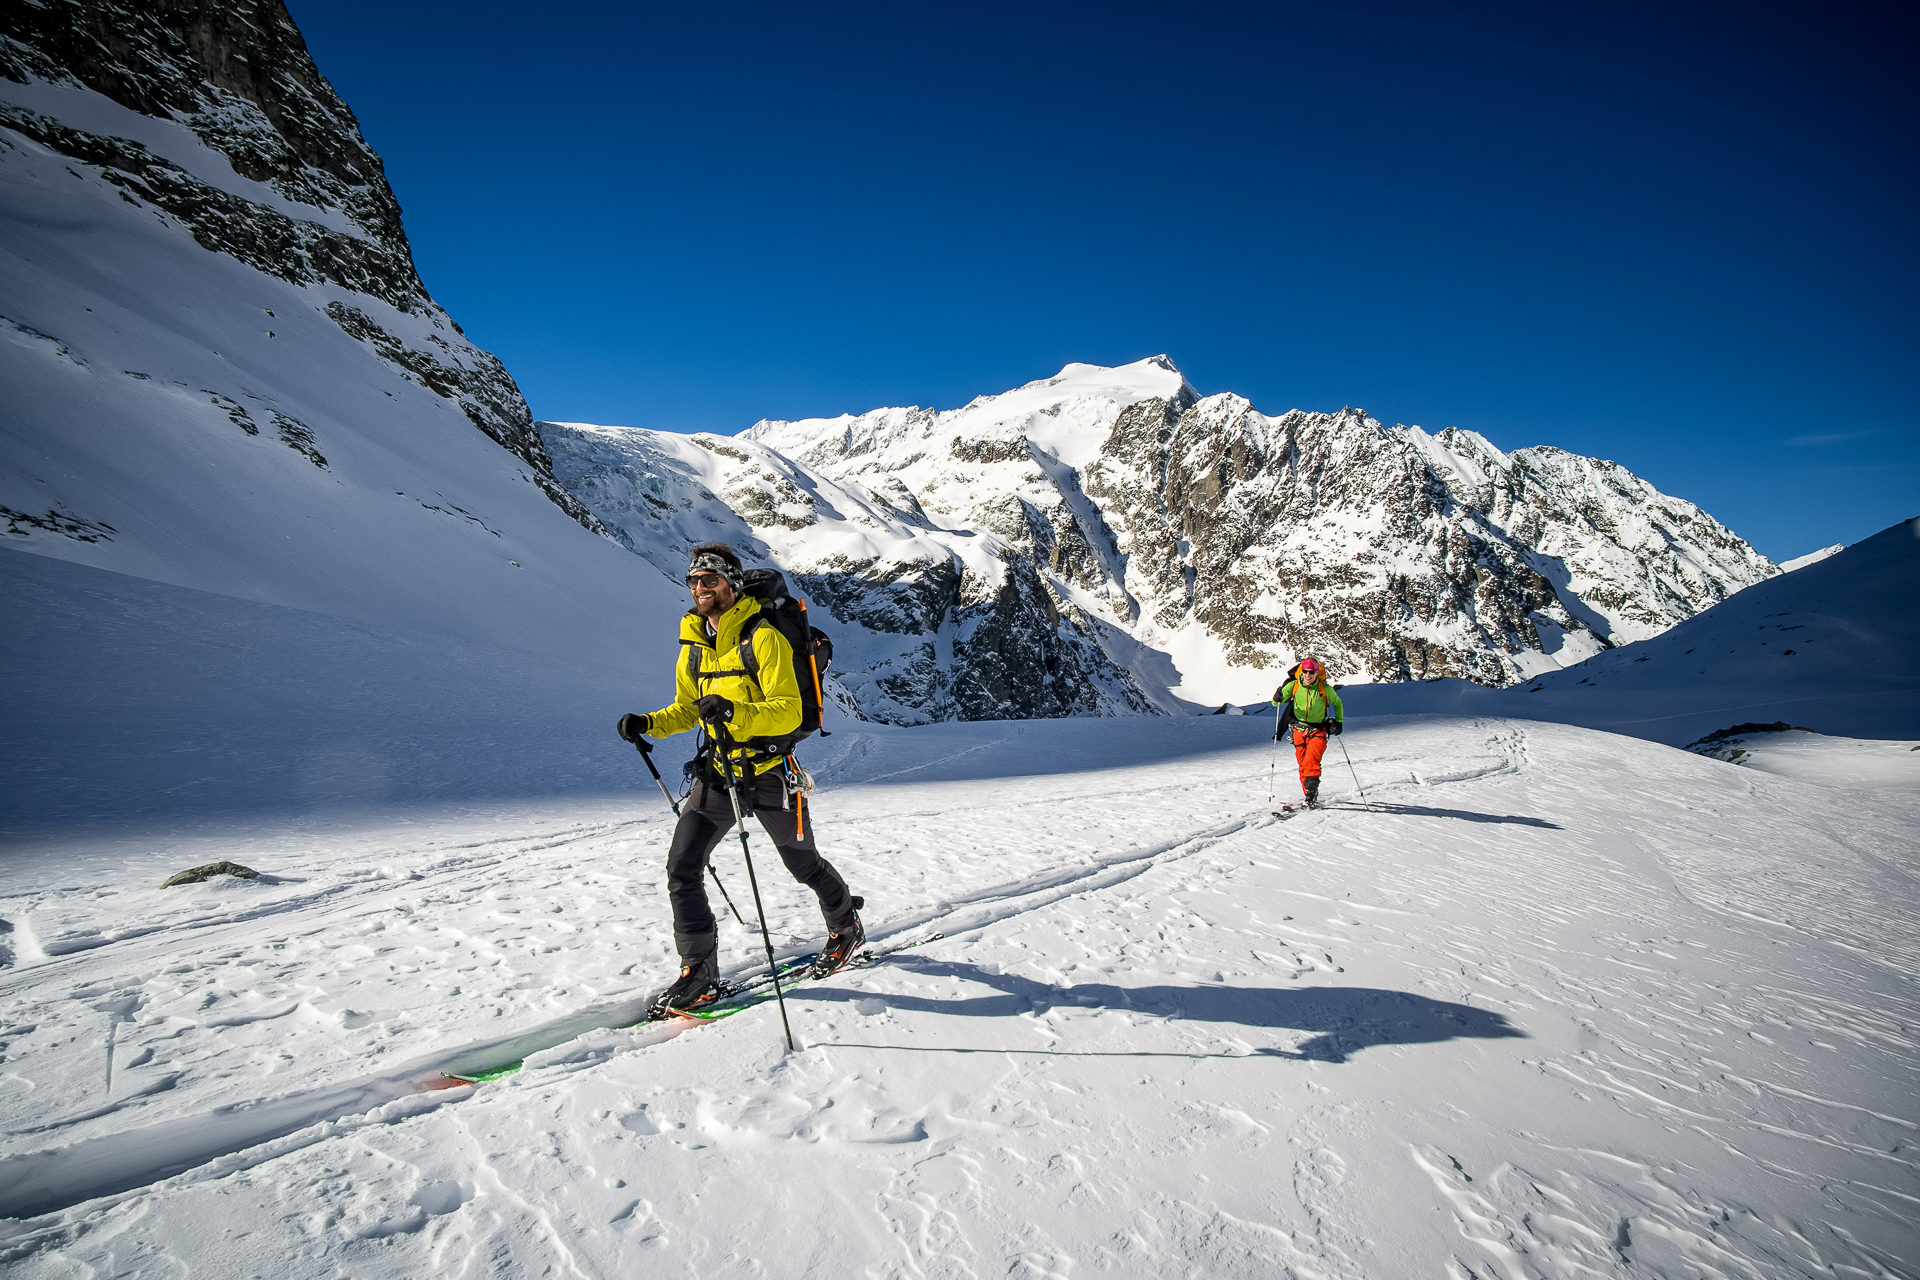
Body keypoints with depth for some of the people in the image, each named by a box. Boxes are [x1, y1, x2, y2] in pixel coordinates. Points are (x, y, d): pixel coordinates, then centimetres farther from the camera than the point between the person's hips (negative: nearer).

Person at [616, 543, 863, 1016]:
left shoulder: (763, 637, -15)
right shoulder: (692, 645, 7)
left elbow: (789, 712, -22)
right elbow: (686, 710, 18)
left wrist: (734, 712, -37)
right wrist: (649, 724, -1)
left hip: (768, 772, -5)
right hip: (717, 771, 6)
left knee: (803, 864, 13)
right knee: (682, 866, -6)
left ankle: (847, 927, 40)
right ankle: (699, 972, 7)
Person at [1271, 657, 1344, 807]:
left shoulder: (1325, 689, -6)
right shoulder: (1294, 685, -5)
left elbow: (1337, 703, 13)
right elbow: (1277, 702, -6)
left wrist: (1338, 722, 6)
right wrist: (1278, 698, -29)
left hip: (1318, 730, -2)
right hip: (1299, 730, 2)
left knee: (1311, 759, -23)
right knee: (1303, 764, 1)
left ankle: (1312, 792, -28)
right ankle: (1310, 795, 13)